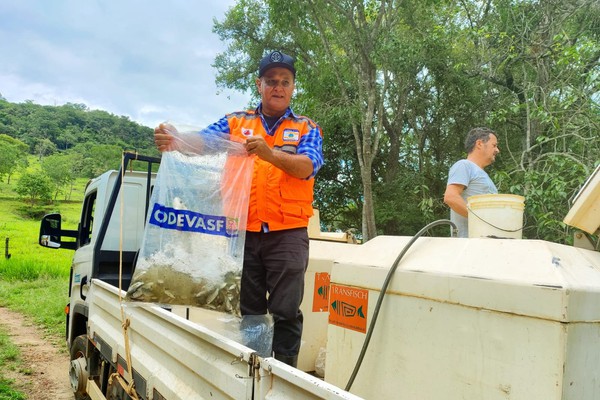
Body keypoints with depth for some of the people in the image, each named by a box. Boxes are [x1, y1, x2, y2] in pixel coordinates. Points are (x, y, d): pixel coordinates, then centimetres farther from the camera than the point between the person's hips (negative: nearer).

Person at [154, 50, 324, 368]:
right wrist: (173, 143, -27)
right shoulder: (235, 122, 11)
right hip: (243, 232, 2)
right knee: (247, 312, 11)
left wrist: (269, 153, -30)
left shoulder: (307, 129, 7)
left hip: (287, 234, -2)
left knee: (286, 312, -1)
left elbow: (307, 167, -11)